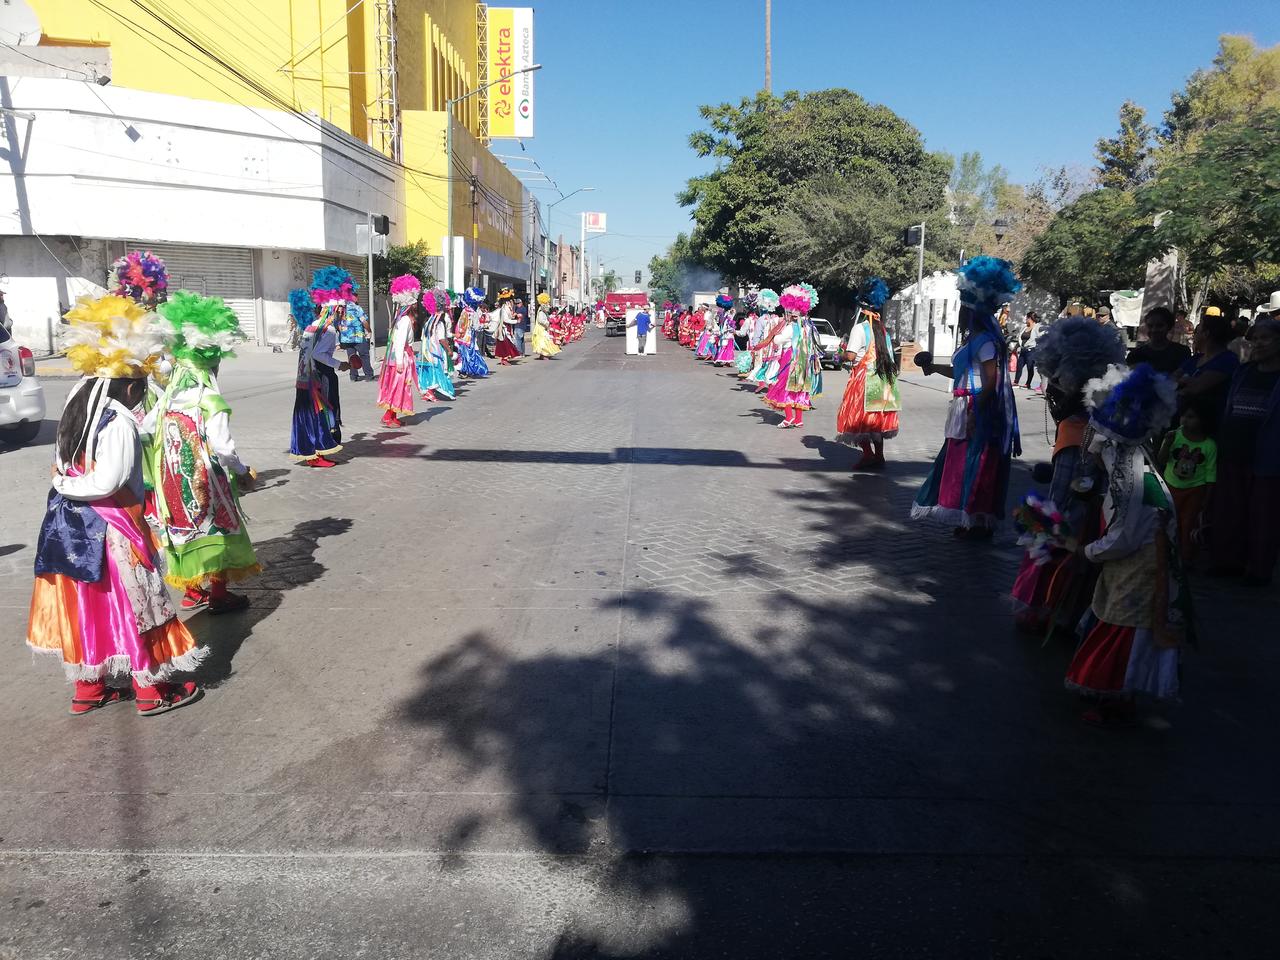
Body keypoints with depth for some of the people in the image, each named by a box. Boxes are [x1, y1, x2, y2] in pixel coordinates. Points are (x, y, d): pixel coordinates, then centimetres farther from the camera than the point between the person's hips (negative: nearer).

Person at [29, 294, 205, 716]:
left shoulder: (77, 410, 7)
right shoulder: (119, 422, -18)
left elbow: (60, 466, 11)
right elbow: (107, 483, -22)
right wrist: (70, 487, -9)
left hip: (73, 524, 8)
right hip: (110, 527, -8)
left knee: (88, 604, 16)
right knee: (132, 603, 4)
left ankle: (88, 687, 28)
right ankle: (152, 689, 14)